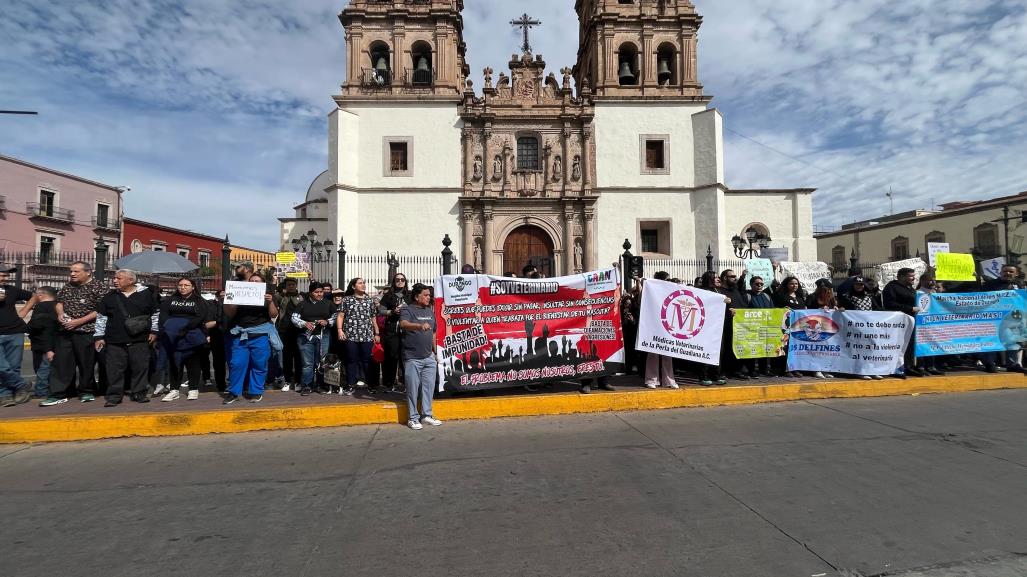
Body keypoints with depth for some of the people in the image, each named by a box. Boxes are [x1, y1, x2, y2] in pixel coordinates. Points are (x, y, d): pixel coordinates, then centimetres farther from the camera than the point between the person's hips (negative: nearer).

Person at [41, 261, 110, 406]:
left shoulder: (99, 287, -9)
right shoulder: (67, 286, 14)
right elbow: (59, 302, 25)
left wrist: (79, 321, -18)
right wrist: (60, 313, 2)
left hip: (86, 332, -6)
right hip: (65, 331, 7)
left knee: (86, 363, 3)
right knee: (61, 362, 6)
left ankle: (86, 392, 17)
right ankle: (58, 394, 12)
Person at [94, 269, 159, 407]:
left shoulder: (145, 294, 4)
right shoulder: (110, 297, 9)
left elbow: (155, 314, 12)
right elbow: (101, 317, 13)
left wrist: (154, 331, 7)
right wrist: (99, 336, 9)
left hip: (140, 340, -1)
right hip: (115, 340, 2)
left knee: (140, 367, 2)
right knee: (115, 369, 2)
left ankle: (139, 393, 13)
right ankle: (114, 395, 11)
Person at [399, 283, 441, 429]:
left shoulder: (430, 311, 13)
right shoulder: (407, 310, -7)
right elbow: (403, 324, -29)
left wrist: (435, 351, 18)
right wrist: (420, 325, -45)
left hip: (429, 357, 6)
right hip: (412, 358, -6)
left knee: (429, 386, 9)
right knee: (413, 388, 1)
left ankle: (426, 415, 22)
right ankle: (413, 417, 13)